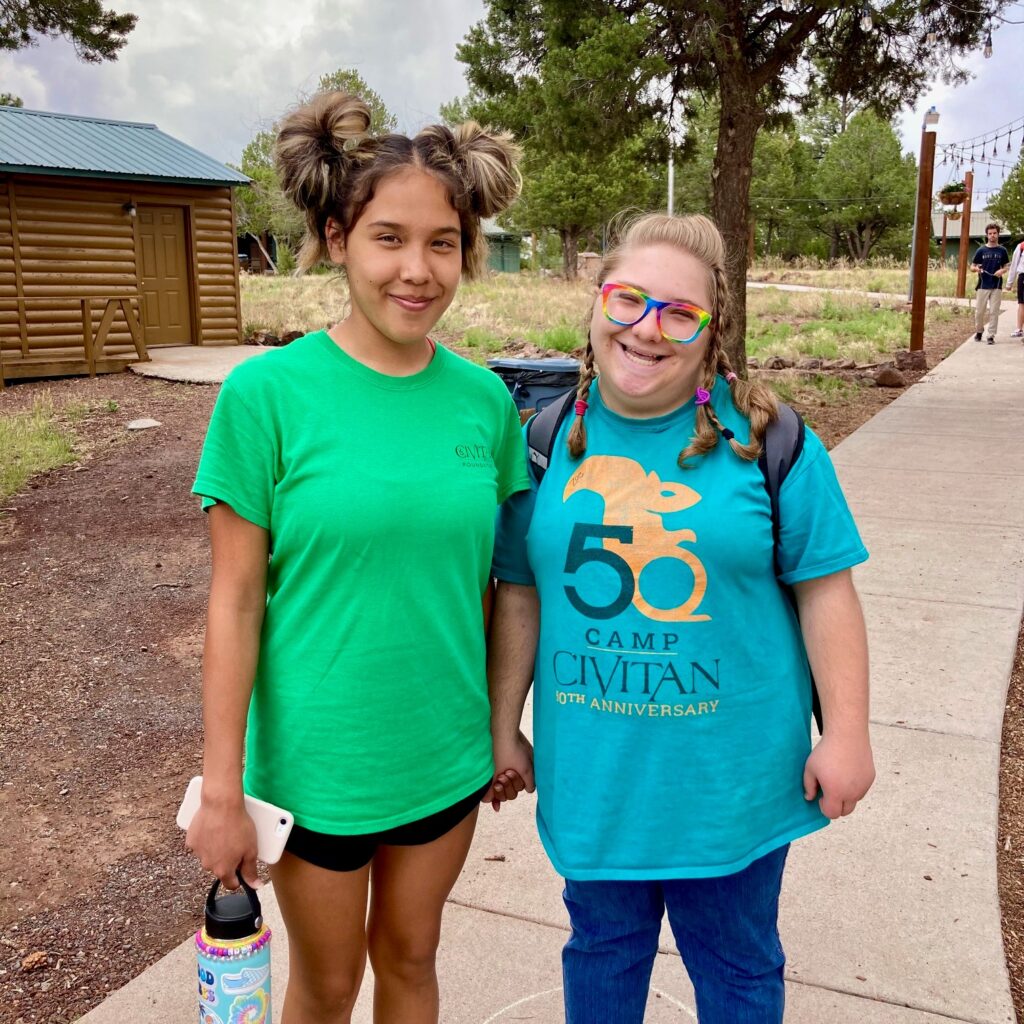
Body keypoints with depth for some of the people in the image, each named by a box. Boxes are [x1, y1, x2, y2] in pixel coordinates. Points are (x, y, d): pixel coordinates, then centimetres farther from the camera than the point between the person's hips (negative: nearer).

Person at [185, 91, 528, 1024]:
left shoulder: (484, 399, -4)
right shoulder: (267, 394, -14)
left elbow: (493, 577, 4)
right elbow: (235, 600, -12)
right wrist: (221, 790, -9)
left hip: (446, 754, 3)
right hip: (316, 759, -3)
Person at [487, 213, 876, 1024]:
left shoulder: (766, 438, -10)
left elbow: (824, 589, -6)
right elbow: (521, 592, 3)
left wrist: (846, 734, -7)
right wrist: (504, 728, 6)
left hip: (730, 770, -2)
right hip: (591, 770, 2)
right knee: (601, 948, 23)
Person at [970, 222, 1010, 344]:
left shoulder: (1002, 251, 6)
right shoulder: (981, 250, 3)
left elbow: (1005, 267, 14)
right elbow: (972, 266, 7)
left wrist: (1002, 271, -9)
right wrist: (976, 268, -16)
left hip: (996, 286, 0)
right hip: (983, 286, 0)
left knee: (994, 312, -1)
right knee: (979, 311, 3)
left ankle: (991, 335, 4)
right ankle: (979, 331, 25)